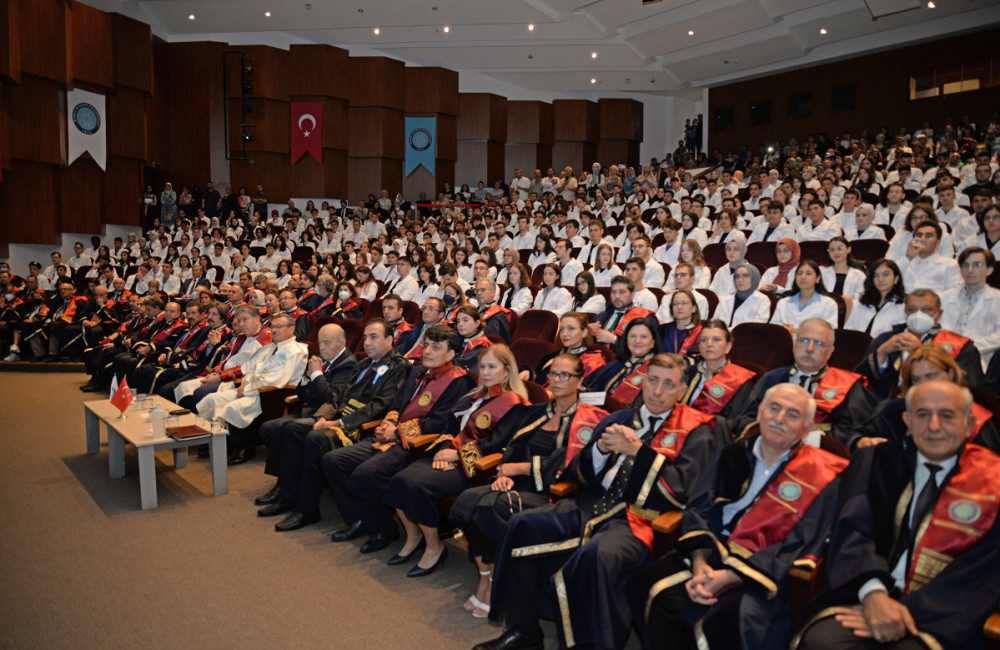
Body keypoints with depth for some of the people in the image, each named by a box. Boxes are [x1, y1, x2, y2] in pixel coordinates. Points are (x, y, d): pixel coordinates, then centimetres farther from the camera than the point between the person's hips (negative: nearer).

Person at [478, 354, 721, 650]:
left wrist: (638, 450, -13)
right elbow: (579, 474, 17)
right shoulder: (617, 420, 19)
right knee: (522, 525, -11)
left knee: (597, 554, -36)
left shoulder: (695, 431, 4)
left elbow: (684, 488, -9)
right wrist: (601, 447, -4)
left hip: (640, 518, -6)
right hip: (593, 505, 6)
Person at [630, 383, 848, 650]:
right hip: (709, 553, 4)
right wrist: (699, 562, -13)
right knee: (644, 586, -19)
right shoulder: (732, 455, 10)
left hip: (763, 573, -4)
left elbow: (796, 549, -8)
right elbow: (697, 509, 7)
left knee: (732, 616, -33)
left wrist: (727, 577, -16)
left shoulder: (820, 478, -2)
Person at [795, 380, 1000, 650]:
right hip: (860, 595, 2)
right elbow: (853, 528, -2)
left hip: (938, 621, -1)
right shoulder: (875, 461, 12)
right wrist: (872, 593, -21)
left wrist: (910, 610, -15)